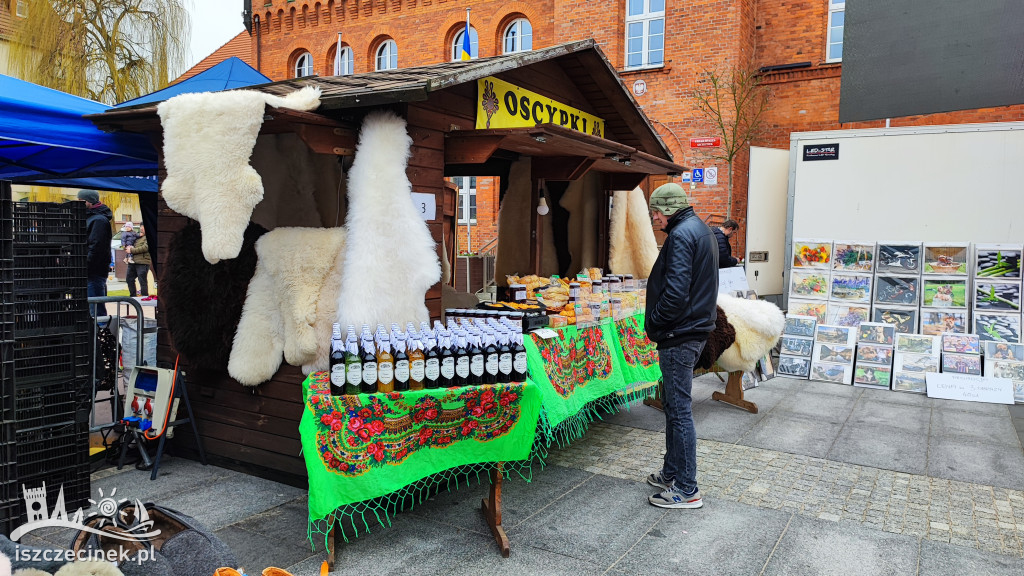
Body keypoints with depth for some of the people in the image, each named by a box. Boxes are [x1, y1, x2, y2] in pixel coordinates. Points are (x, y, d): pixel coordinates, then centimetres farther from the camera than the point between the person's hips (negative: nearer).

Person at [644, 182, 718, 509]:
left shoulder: (681, 235, -16)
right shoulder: (701, 230, 16)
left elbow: (676, 291, -26)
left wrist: (654, 323, -11)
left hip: (679, 336, -11)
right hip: (695, 330, 11)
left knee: (679, 409, -3)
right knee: (673, 405, 19)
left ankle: (686, 490, 5)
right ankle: (672, 473, 30)